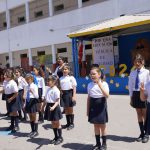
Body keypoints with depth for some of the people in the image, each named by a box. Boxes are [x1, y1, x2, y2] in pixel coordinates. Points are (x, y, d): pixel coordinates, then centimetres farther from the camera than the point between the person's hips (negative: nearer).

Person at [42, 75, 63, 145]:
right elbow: (46, 99, 17)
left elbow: (57, 101, -20)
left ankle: (60, 137, 18)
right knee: (53, 123, 15)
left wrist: (53, 107, -34)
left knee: (57, 123, 4)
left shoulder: (56, 90, -17)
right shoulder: (48, 89, 8)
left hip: (54, 107, -7)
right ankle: (56, 137, 27)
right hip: (49, 106, 8)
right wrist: (43, 106, 20)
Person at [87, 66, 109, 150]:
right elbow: (89, 98, 9)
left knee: (102, 125, 5)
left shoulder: (104, 84, -8)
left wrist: (100, 85, -29)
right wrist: (88, 109, 8)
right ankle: (98, 143, 24)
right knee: (96, 125, 12)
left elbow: (107, 95, -22)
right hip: (93, 105, 4)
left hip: (101, 104, -4)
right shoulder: (90, 85, 5)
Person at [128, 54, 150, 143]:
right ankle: (142, 133, 25)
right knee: (139, 114, 13)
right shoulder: (132, 73, 4)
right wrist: (131, 97, 8)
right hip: (135, 94, 5)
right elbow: (130, 86, 8)